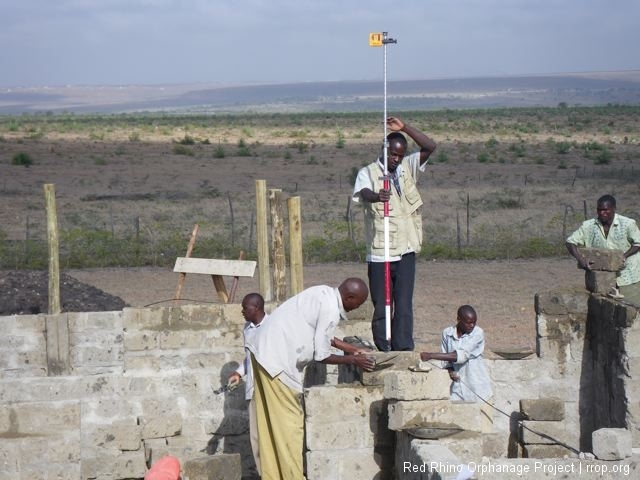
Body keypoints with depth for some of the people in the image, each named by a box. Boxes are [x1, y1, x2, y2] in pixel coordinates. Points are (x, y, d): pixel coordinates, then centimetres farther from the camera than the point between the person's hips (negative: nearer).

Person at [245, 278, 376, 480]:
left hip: (263, 349, 10)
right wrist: (353, 360, 0)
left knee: (270, 424, 12)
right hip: (278, 360, -10)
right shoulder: (330, 311, -17)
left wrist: (351, 349, 27)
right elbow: (322, 355, -12)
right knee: (290, 424, -3)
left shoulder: (324, 294, 10)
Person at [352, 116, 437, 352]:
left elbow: (430, 147, 1)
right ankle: (383, 352, 7)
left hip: (405, 251, 3)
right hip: (378, 253, -3)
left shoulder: (408, 168, 12)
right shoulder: (368, 172, -1)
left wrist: (404, 128, -10)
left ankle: (404, 350, -2)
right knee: (381, 308, 2)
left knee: (404, 305, -1)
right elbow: (363, 192, -22)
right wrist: (377, 196, -46)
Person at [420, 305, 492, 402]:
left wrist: (431, 356, -22)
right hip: (457, 386, 3)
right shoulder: (447, 333, 1)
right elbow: (446, 356, 10)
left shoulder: (478, 333, -11)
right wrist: (450, 370, -14)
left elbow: (462, 356, -21)